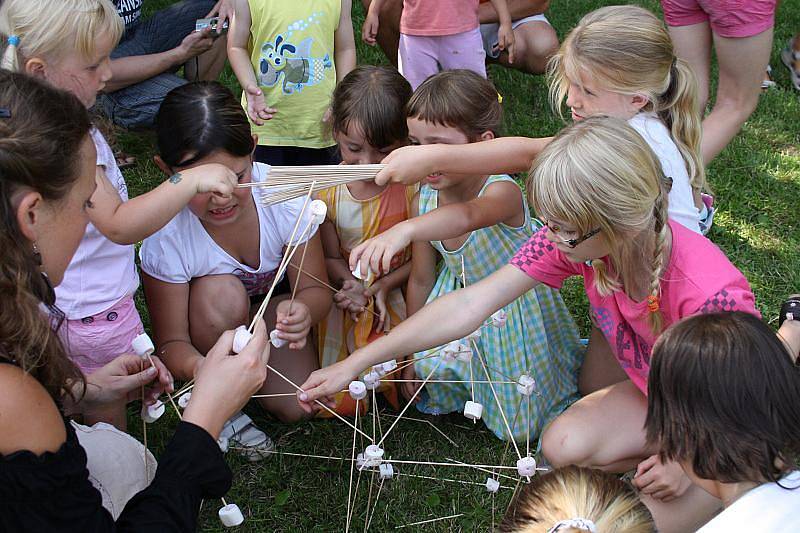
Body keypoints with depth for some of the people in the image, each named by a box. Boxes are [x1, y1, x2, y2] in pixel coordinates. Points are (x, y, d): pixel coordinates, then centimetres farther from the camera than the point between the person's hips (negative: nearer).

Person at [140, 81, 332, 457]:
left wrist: (302, 311, -46)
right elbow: (171, 342, -24)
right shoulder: (165, 234, -32)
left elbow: (315, 290, -19)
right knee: (222, 293, -36)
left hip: (271, 304, 2)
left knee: (296, 405, -18)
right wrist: (197, 366, -50)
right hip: (206, 324, -1)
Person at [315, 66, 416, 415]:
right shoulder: (327, 192, -10)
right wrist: (351, 285, -22)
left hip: (399, 296, -1)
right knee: (338, 403, -6)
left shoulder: (413, 186, -16)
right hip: (350, 303, 1)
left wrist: (384, 286, -20)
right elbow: (331, 258, -1)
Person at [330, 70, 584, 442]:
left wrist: (404, 230, -82)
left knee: (518, 424, 9)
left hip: (513, 311, -4)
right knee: (428, 386, 10)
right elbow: (421, 278, -3)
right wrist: (414, 353, 6)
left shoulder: (502, 191, -35)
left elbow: (467, 216, -62)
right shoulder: (424, 199, -16)